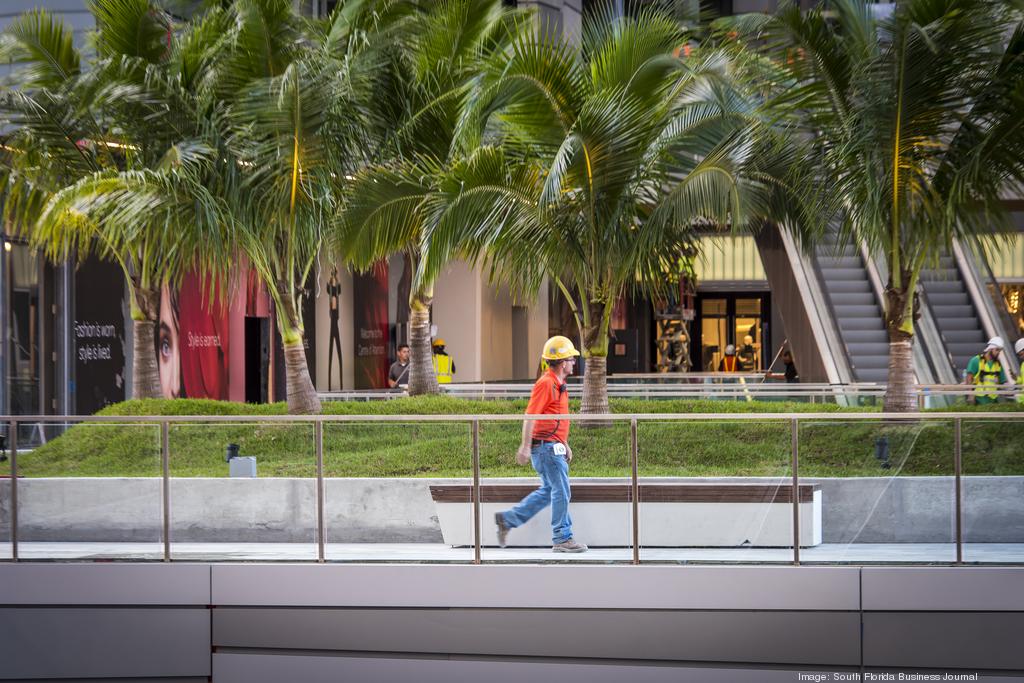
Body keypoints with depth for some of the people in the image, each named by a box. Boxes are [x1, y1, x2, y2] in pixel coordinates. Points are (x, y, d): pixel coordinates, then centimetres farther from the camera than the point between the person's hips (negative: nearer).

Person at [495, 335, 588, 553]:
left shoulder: (558, 384, 16)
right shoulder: (546, 383, -16)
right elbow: (530, 416, -19)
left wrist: (565, 444, 26)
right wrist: (525, 447, -22)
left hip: (553, 446, 10)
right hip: (546, 446, -10)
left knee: (548, 491, 14)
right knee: (561, 492, -5)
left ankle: (507, 519, 19)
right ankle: (562, 538, 2)